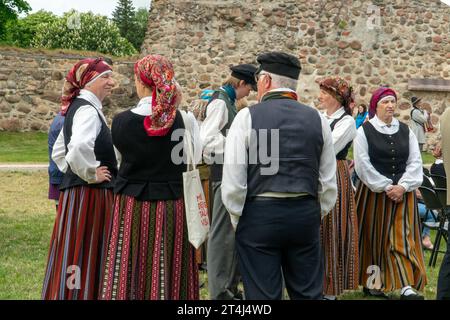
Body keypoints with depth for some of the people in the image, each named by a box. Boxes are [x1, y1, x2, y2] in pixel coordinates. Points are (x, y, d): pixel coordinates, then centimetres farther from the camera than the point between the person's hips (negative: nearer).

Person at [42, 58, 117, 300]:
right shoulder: (88, 109, -15)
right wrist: (92, 174, -20)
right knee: (84, 255, -3)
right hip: (90, 194, -10)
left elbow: (58, 152, 24)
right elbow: (80, 146, -35)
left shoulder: (77, 107, 15)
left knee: (74, 254, 15)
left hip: (75, 190, 10)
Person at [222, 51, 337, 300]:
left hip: (259, 215, -3)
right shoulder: (317, 119, 5)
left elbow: (233, 181, -9)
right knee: (308, 293, 13)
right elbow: (328, 183, 6)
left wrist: (236, 219, 5)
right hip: (306, 214, 4)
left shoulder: (248, 116, -6)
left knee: (263, 295, 4)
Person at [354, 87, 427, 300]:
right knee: (374, 237, 5)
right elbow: (363, 164, -9)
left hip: (402, 192, 2)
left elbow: (415, 162, 4)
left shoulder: (405, 131, 9)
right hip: (374, 192, -2)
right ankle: (372, 282, 18)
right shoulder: (365, 131, -2)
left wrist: (403, 186, -10)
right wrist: (386, 187, -12)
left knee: (402, 237, -5)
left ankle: (407, 287, -10)